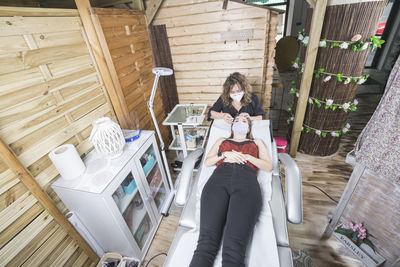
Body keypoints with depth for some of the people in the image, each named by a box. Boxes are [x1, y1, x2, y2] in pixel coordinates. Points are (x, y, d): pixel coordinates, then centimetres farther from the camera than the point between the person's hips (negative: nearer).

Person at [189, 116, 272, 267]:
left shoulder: (257, 142, 34)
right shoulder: (222, 141, 35)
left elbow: (268, 167, 20)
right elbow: (206, 162, 22)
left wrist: (246, 156, 5)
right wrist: (225, 154, 5)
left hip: (246, 181, 0)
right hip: (220, 177, 1)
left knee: (234, 249, -26)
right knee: (206, 244, -22)